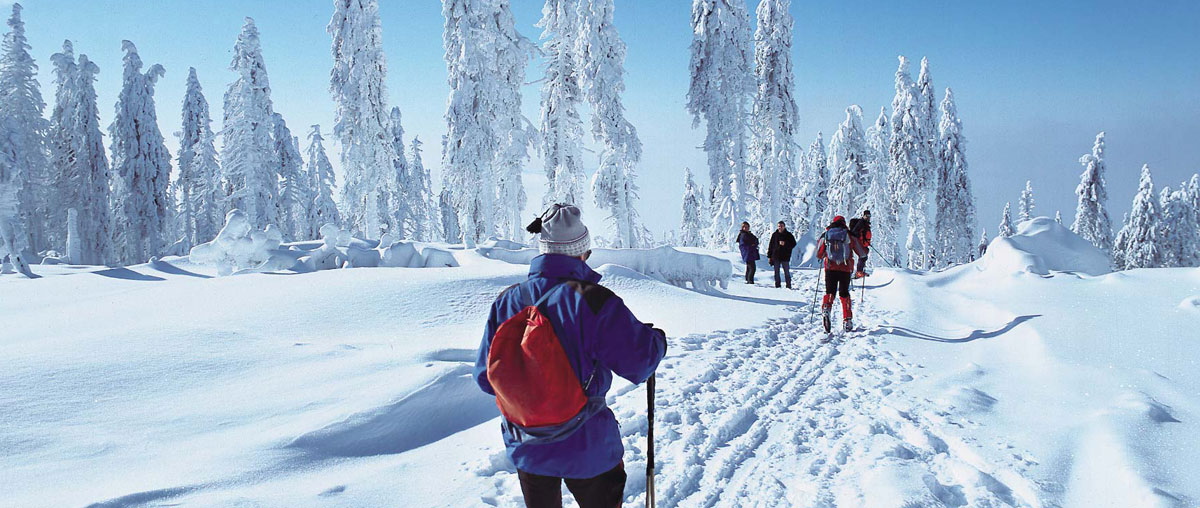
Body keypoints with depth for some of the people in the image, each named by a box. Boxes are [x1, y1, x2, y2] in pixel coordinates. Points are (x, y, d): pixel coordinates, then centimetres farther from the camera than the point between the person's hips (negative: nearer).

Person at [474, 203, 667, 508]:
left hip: (524, 448, 4)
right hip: (585, 449, -4)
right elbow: (639, 362, -16)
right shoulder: (592, 301, -21)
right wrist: (657, 339, 6)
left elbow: (486, 377, 0)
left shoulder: (506, 302, -7)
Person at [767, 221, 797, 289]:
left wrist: (785, 244, -17)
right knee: (776, 272, 6)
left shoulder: (789, 235, 2)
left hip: (785, 257, -2)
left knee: (787, 272, 1)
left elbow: (793, 244, -2)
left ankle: (788, 286, 6)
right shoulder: (774, 235, 6)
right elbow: (771, 246, 8)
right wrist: (769, 256, 5)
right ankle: (777, 286, 12)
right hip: (776, 256, 2)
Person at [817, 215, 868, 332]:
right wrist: (865, 250, 31)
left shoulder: (825, 235, 6)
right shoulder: (849, 235, 3)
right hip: (845, 268, 0)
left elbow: (819, 255, 11)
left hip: (830, 268, 0)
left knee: (829, 292, 7)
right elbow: (862, 253, 7)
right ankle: (847, 321, 11)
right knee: (844, 294, 12)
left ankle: (826, 309, -23)